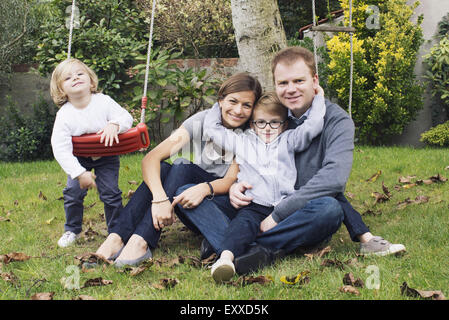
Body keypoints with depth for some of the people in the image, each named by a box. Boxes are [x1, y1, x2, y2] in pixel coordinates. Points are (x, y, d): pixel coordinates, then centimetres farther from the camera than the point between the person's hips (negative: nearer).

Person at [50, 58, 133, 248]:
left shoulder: (104, 101, -21)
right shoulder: (64, 116, -25)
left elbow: (126, 117, -16)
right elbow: (60, 149, -27)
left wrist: (114, 125, -40)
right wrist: (79, 173, -33)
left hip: (106, 156, 0)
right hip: (79, 158, 0)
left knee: (110, 193, -7)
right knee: (73, 191, -5)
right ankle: (72, 230, 19)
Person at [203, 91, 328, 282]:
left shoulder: (288, 141, 22)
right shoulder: (242, 142, 23)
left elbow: (313, 125, 11)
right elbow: (211, 127, 24)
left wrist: (318, 98, 22)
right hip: (254, 207, -2)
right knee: (244, 222, -34)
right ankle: (226, 256, -61)